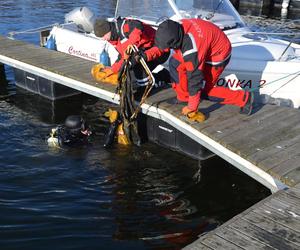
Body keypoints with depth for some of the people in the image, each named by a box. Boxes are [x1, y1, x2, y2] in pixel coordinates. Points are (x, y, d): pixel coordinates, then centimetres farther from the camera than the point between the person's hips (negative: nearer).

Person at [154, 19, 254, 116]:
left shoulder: (191, 50, -40)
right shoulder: (178, 26, -20)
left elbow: (194, 76, -32)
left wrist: (192, 107, -23)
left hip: (218, 54, -8)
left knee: (206, 90, -3)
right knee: (175, 63, -1)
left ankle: (244, 98, 4)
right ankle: (183, 97, 12)